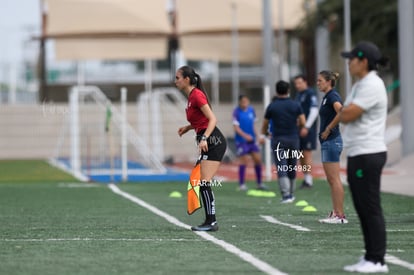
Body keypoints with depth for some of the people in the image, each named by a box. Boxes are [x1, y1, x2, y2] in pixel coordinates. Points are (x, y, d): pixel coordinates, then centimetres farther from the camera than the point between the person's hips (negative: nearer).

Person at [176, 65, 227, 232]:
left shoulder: (197, 95, -13)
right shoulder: (191, 96, 16)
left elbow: (213, 119, -19)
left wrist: (204, 138, -29)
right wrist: (188, 127, 16)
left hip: (213, 141, -10)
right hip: (208, 143, 10)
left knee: (204, 182, -13)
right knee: (203, 183, 10)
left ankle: (211, 222, -12)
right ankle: (210, 221, 12)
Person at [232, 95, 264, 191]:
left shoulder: (251, 110, 6)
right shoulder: (237, 112, -11)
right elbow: (236, 127, -16)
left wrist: (255, 134, 17)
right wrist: (245, 135, -29)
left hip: (252, 139, 6)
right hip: (241, 140, -6)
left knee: (258, 159, 4)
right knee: (244, 160, -6)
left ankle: (259, 183, 14)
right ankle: (241, 184, 4)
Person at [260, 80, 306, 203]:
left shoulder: (272, 106, -2)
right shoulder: (296, 105, 0)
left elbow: (265, 124, 10)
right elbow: (302, 122, -2)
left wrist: (263, 135, 29)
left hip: (278, 139, -2)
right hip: (293, 139, 2)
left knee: (281, 169, -6)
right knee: (292, 168, 14)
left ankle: (286, 194, -19)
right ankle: (290, 194, 24)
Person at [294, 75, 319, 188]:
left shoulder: (310, 93, -9)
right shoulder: (298, 95, 16)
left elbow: (314, 111, -16)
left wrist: (306, 127, -19)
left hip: (307, 129, -8)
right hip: (299, 129, 8)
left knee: (307, 153, -7)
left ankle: (309, 180, -3)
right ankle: (305, 178, 14)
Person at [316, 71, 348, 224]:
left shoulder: (332, 96, -13)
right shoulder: (327, 97, 16)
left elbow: (341, 112, -29)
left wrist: (328, 129, -20)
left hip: (332, 141, -10)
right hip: (327, 142, 10)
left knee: (334, 179, -9)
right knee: (331, 180, 10)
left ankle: (340, 216, -8)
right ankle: (335, 213, 13)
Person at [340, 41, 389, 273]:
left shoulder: (371, 86, -14)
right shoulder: (360, 85, 17)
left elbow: (346, 115, -18)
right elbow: (345, 117, 19)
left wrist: (344, 110, 1)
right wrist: (346, 112, 0)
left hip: (368, 155, -10)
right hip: (357, 155, 10)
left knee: (371, 209, -7)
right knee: (363, 209, 10)